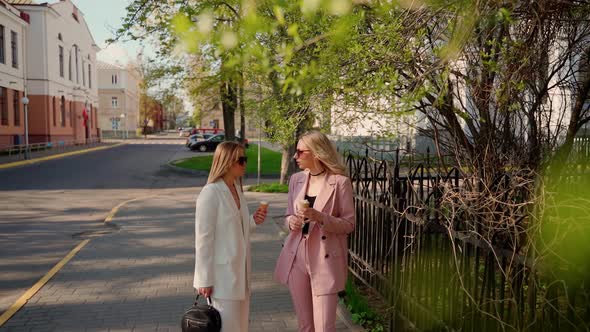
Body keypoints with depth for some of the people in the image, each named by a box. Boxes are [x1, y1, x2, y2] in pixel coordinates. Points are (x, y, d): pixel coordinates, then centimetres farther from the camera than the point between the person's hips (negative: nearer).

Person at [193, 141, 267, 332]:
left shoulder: (237, 188, 8)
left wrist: (252, 221, -2)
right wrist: (204, 279, -15)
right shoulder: (210, 193, -17)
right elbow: (203, 238, -17)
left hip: (239, 269, 8)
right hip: (222, 272, -8)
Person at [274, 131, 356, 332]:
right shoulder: (296, 179, 7)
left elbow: (349, 224, -7)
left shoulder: (340, 182, -9)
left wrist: (320, 217, -22)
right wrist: (291, 222, -8)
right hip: (297, 257, 5)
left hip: (325, 260, -5)